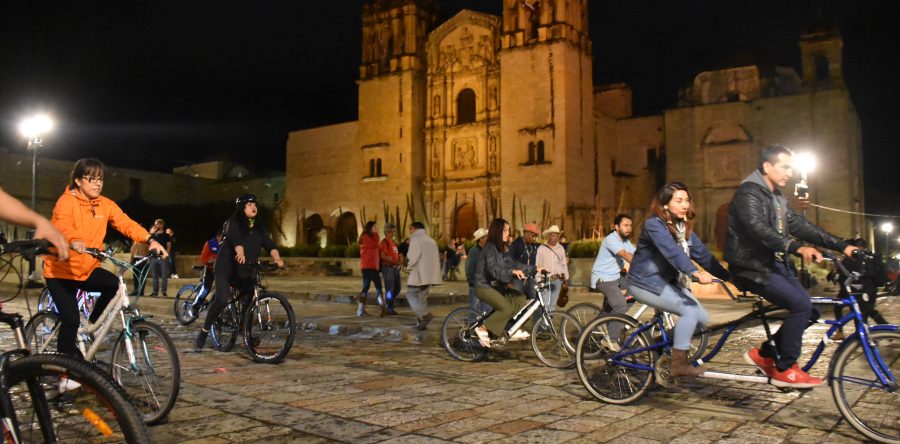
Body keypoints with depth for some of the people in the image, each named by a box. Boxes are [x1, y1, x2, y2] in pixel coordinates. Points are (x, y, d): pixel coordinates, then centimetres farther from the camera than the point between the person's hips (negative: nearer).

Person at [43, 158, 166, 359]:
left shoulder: (105, 205, 0)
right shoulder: (66, 201, -16)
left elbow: (126, 223, -13)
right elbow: (62, 225, -35)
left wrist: (150, 240, -31)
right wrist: (75, 240, -58)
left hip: (87, 269, 5)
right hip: (61, 270, -4)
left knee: (115, 284, -23)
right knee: (71, 320, -12)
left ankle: (94, 323, 3)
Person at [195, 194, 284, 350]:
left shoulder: (259, 226, 8)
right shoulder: (234, 221, -7)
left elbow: (269, 244, -6)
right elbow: (235, 238, -28)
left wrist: (277, 258, -26)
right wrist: (240, 253, -48)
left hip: (247, 270, 5)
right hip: (227, 266, -5)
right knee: (222, 299, -21)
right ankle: (203, 332, -7)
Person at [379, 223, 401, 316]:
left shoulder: (393, 242, 18)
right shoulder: (384, 242, -8)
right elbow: (383, 256, -17)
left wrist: (399, 260, 5)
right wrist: (394, 261, -14)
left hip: (395, 268, 9)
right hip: (388, 267, -9)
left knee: (397, 289, 12)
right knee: (389, 289, -3)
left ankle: (386, 305, 25)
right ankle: (388, 309, 8)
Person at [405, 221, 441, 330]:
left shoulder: (416, 239, -8)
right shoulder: (431, 240, 18)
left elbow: (412, 257, -17)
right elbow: (437, 257, 18)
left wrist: (409, 267, 0)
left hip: (419, 274, -8)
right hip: (429, 275, 8)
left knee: (411, 295, 0)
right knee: (422, 297, 12)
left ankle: (425, 314, -17)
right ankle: (421, 321, 9)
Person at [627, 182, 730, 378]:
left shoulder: (684, 227, 6)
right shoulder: (654, 224, -19)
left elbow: (702, 253, -1)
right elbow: (672, 252, -34)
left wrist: (729, 275, -11)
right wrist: (696, 273, -47)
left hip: (668, 282, 8)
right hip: (645, 282, -8)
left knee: (701, 317, -5)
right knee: (689, 310, -23)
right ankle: (678, 364, -14)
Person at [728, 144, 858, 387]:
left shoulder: (777, 197, 17)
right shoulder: (748, 193, -14)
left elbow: (800, 226, 12)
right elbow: (759, 230, -29)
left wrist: (842, 246, 4)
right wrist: (797, 248, -42)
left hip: (775, 264, 9)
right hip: (753, 267, -9)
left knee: (809, 310, -1)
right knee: (801, 304, -21)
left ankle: (765, 354, 13)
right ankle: (785, 369, -8)